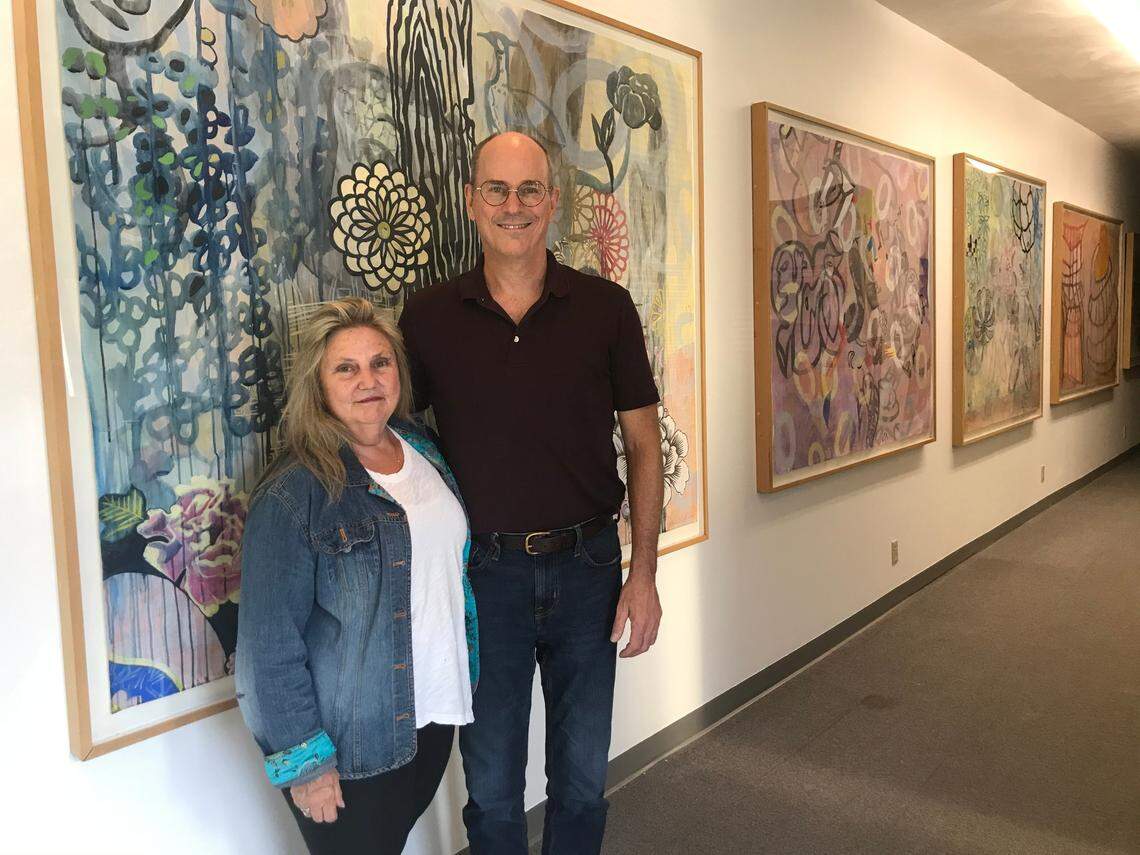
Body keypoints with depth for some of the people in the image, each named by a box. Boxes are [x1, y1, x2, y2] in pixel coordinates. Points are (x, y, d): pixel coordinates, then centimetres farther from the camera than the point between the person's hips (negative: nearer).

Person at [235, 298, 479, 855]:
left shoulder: (424, 451, 2)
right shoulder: (293, 493, -20)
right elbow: (270, 644, -18)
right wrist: (303, 760, -15)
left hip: (433, 714, 6)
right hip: (351, 743, -6)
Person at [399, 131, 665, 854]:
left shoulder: (605, 307, -2)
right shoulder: (427, 318, -2)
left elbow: (644, 443, 1)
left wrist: (644, 572, -4)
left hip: (586, 565, 1)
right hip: (485, 571, 0)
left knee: (583, 777, 17)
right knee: (492, 787, 15)